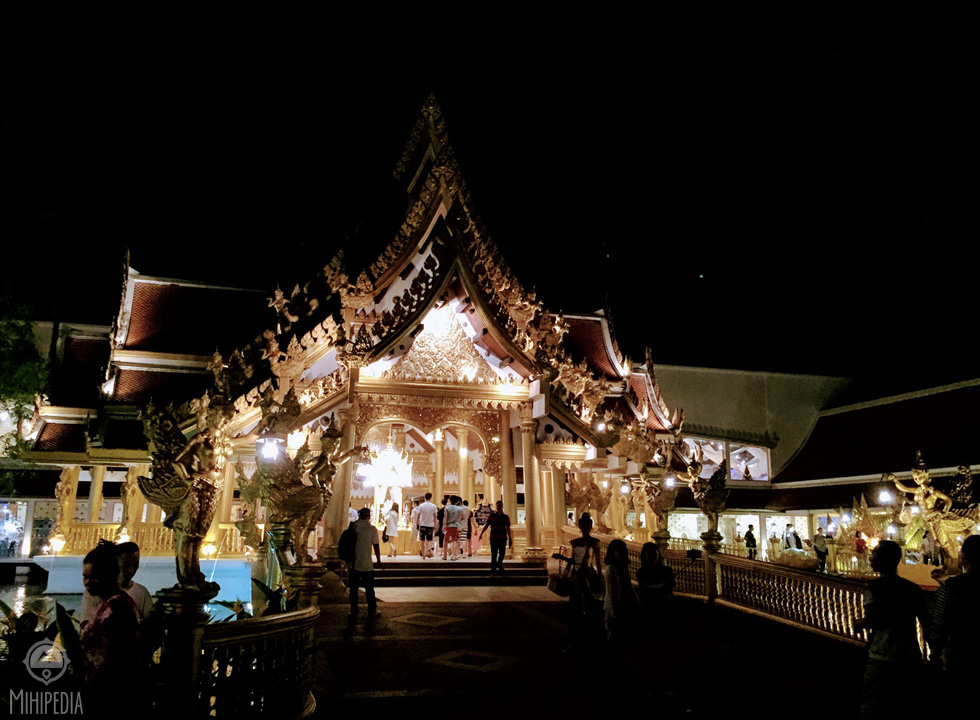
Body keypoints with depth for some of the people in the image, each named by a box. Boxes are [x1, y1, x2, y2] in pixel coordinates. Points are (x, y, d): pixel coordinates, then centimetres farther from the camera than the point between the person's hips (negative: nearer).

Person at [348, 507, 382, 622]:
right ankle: (372, 613, 18)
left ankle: (353, 613, 13)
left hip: (354, 564, 1)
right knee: (369, 589, 11)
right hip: (367, 565, -1)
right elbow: (376, 546, -5)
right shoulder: (372, 529, -8)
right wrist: (379, 560, 8)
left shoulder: (353, 526, -3)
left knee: (353, 589, 10)